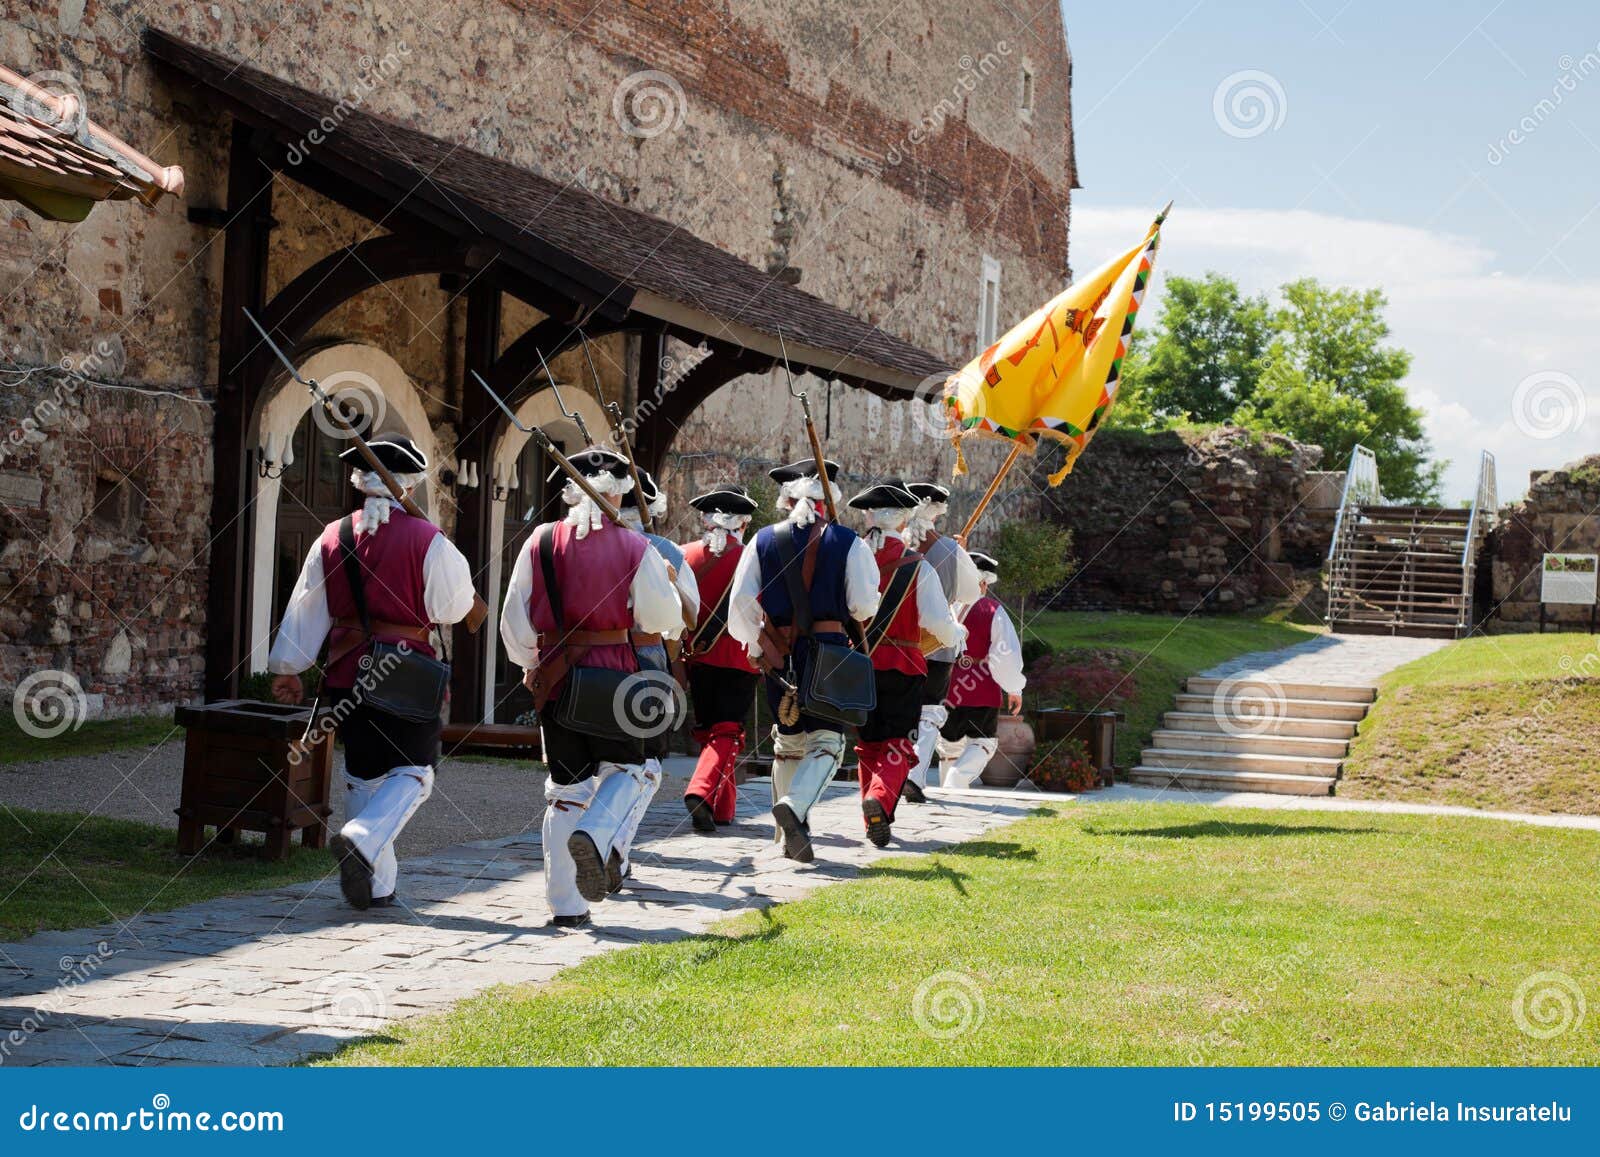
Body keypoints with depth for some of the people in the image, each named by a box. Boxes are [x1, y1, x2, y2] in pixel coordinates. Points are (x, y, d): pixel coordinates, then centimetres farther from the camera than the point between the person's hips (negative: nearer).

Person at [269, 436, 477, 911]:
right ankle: (363, 839, -22)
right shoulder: (428, 541, -9)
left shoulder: (332, 538, 3)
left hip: (346, 672, 4)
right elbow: (451, 607, -5)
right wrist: (456, 567, 14)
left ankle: (375, 883, 17)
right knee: (412, 771, 3)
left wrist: (286, 667, 16)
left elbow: (305, 608, 7)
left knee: (363, 774, 14)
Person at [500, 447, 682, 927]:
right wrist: (666, 582, 18)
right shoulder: (634, 547, -5)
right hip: (615, 673, -2)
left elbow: (514, 621, 3)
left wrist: (530, 664, 20)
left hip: (555, 676, 3)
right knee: (624, 768, 14)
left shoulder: (541, 543, 2)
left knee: (566, 786, 10)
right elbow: (663, 617, -2)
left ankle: (566, 904, 9)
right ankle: (593, 837, -18)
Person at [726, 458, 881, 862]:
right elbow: (864, 606, -5)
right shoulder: (848, 542, -2)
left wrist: (757, 646, 16)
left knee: (788, 740, 16)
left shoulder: (764, 541, 3)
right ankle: (795, 806, -27)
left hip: (778, 654, 3)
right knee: (826, 740, 0)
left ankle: (789, 834, 23)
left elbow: (740, 605, 0)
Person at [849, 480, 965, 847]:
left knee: (868, 744, 16)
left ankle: (875, 819, 20)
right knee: (898, 745, 2)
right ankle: (880, 797, -24)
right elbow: (938, 622, -9)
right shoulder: (918, 567, -8)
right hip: (901, 667, -3)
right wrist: (956, 636, 12)